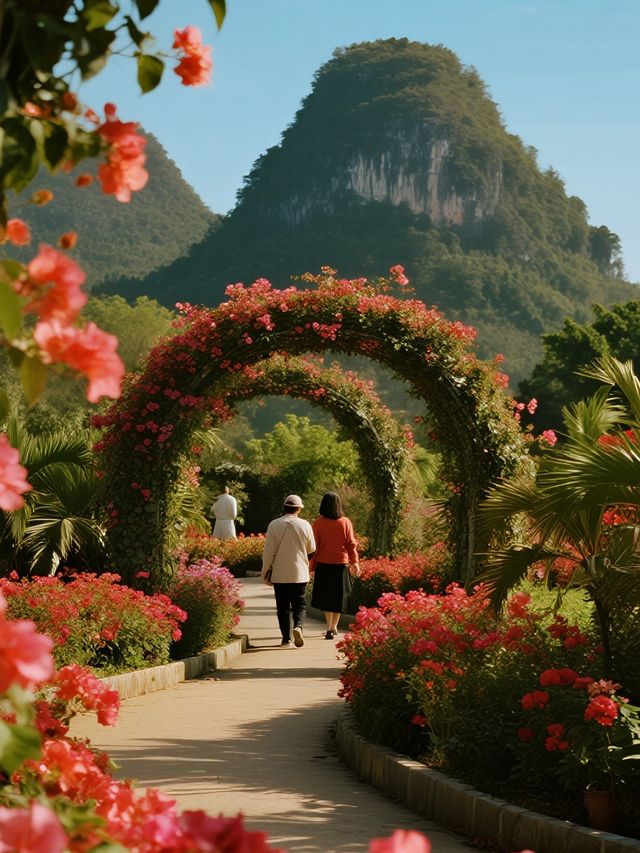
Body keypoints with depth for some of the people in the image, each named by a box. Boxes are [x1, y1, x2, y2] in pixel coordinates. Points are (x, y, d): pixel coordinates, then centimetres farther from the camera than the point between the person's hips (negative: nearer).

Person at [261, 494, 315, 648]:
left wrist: (265, 572, 3)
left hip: (280, 575, 0)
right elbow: (311, 550, 8)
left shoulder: (274, 525, -7)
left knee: (283, 607, 8)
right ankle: (298, 626, -16)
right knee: (299, 604, 9)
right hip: (300, 574, 0)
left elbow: (268, 552, -6)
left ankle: (286, 638, 6)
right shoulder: (305, 525, -5)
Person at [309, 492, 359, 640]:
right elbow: (351, 544, 1)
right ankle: (332, 628, 11)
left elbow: (315, 546, -4)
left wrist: (312, 567, 3)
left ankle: (330, 627, 13)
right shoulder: (345, 522, -3)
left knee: (325, 598, 14)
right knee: (337, 598, 10)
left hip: (323, 565, 0)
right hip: (341, 565, 0)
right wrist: (354, 562, 13)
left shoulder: (318, 523, -6)